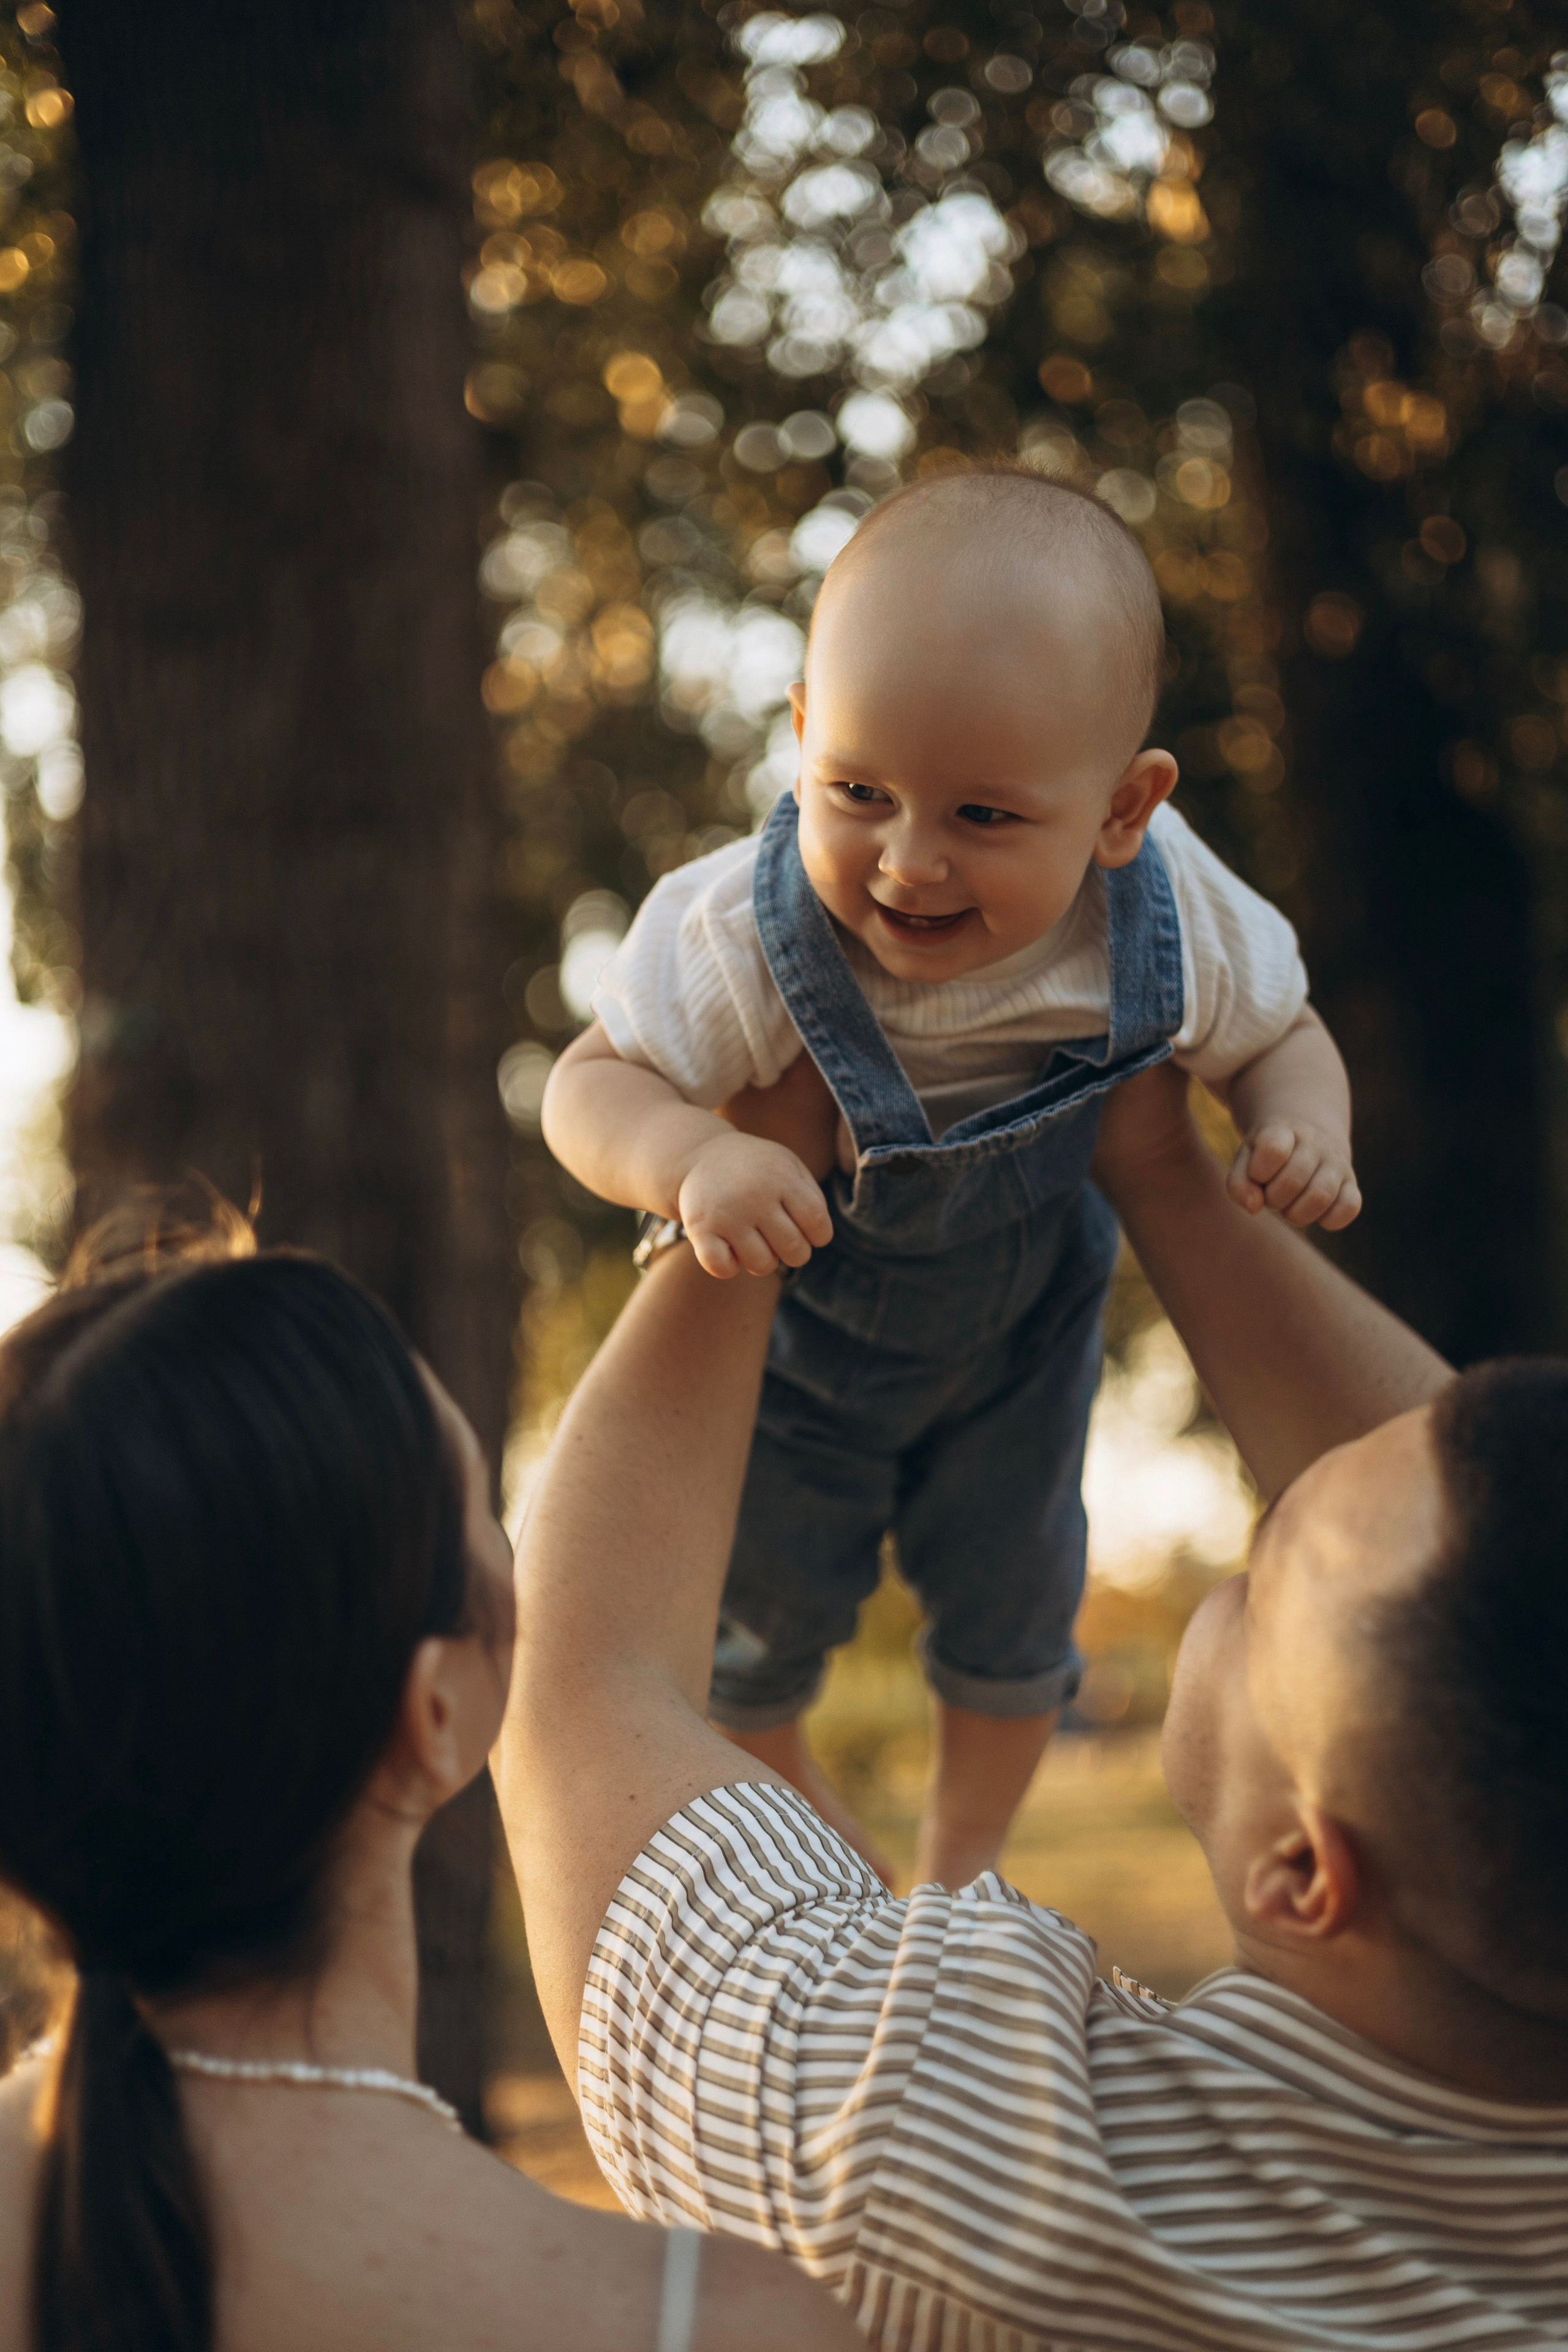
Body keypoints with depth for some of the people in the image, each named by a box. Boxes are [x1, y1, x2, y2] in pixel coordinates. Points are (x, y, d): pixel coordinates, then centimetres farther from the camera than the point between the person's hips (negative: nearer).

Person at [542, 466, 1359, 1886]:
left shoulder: (1172, 922, -32)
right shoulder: (745, 942, -40)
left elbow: (1280, 1033, -10)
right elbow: (591, 1086, -28)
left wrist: (1302, 1130, -33)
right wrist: (693, 1161, -50)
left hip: (1023, 1325, 2)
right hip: (793, 1334, -2)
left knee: (1011, 1606, 20)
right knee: (761, 1607, 20)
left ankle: (967, 1858, 53)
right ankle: (781, 1797, 57)